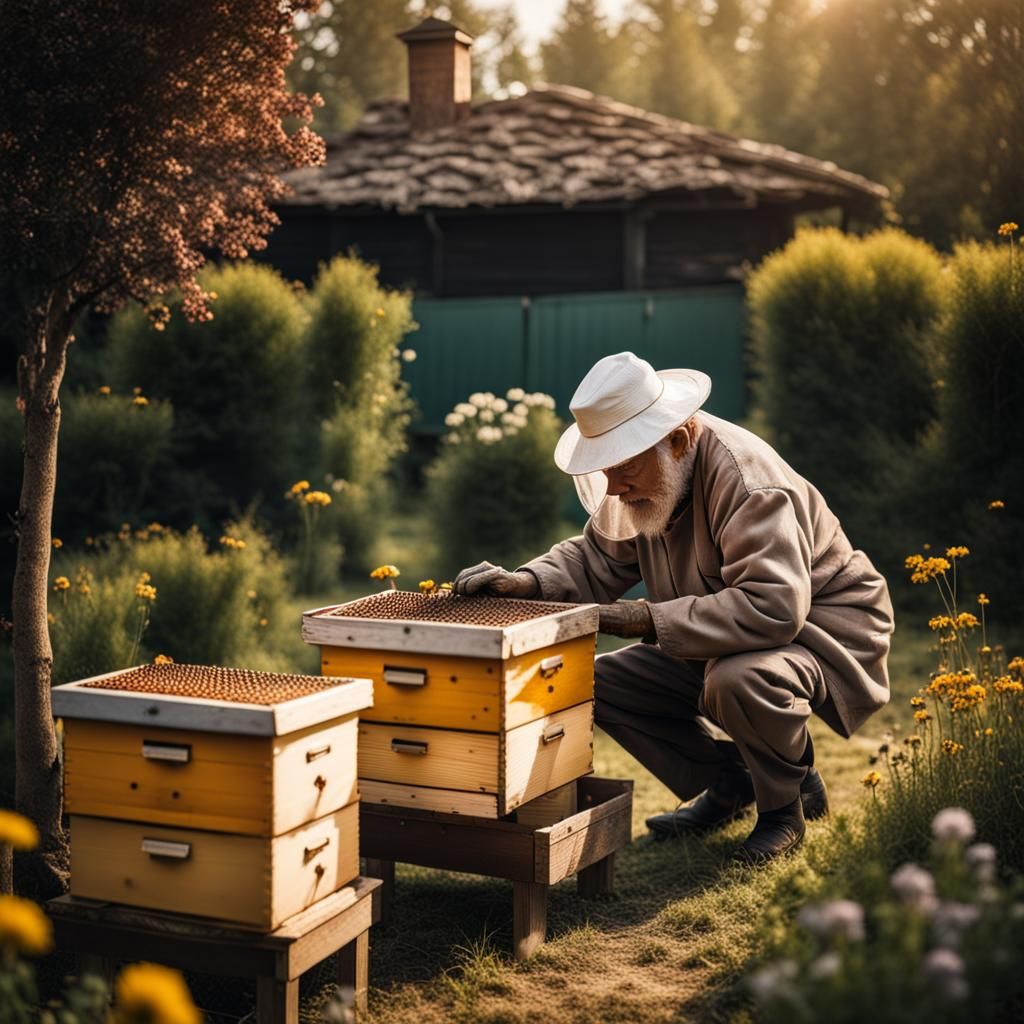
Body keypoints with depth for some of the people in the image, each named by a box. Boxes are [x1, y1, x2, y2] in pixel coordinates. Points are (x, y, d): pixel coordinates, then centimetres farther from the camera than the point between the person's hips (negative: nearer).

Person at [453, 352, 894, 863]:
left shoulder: (747, 480, -31)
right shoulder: (643, 477, -4)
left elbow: (773, 607, -40)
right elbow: (596, 560, 4)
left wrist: (648, 619, -39)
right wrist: (525, 581, -17)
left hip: (821, 633, -8)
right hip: (715, 645, 8)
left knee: (739, 680, -39)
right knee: (603, 683, -4)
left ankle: (786, 798, -6)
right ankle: (729, 783, 13)